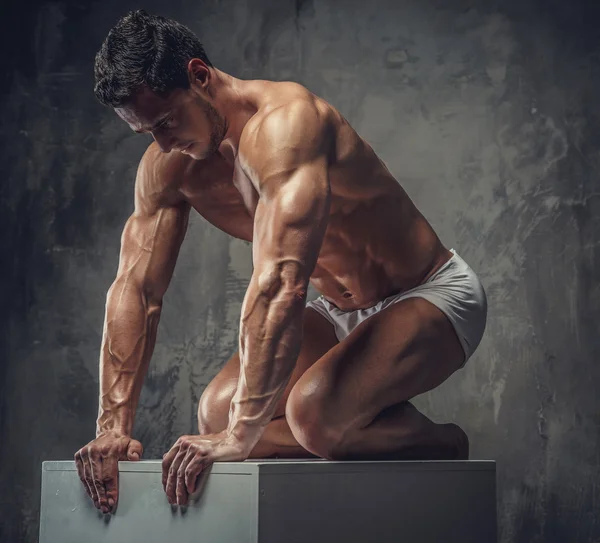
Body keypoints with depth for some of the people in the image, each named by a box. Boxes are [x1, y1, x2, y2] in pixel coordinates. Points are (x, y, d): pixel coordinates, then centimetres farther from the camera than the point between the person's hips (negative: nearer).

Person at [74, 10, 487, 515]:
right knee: (217, 412, -11)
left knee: (314, 411, -32)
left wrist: (242, 435, -46)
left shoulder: (284, 122, -32)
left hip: (433, 295, -8)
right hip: (339, 311, 8)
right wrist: (113, 427, -17)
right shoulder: (167, 165, -7)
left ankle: (441, 447, -3)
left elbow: (281, 282, -42)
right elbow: (136, 288, -8)